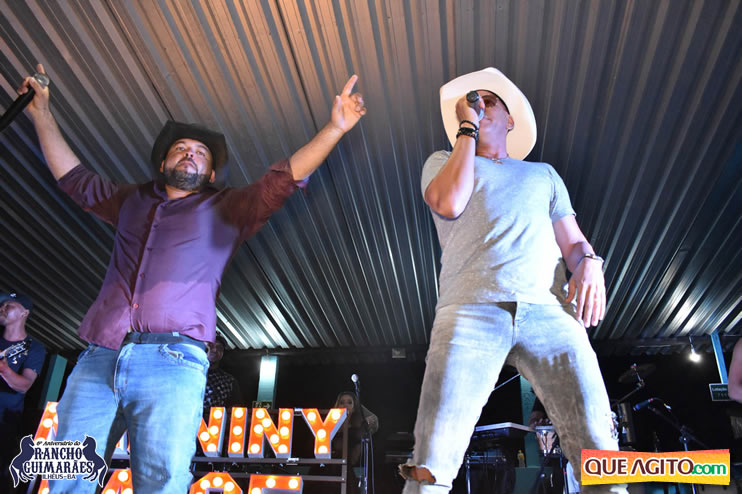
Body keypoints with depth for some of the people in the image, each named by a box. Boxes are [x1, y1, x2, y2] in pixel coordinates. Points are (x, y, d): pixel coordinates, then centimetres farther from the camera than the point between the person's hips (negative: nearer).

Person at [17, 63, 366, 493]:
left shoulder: (226, 209, 16)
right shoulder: (132, 201, 28)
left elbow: (284, 178, 6)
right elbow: (74, 177, 37)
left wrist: (334, 129, -4)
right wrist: (43, 114, 40)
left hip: (172, 362, -3)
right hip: (97, 359, 4)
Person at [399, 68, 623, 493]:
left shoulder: (543, 174, 32)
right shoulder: (443, 162, 24)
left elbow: (572, 241, 24)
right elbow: (449, 203, 0)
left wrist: (589, 263, -1)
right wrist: (467, 128, 11)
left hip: (549, 309, 3)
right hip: (471, 309, -2)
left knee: (600, 452, -12)